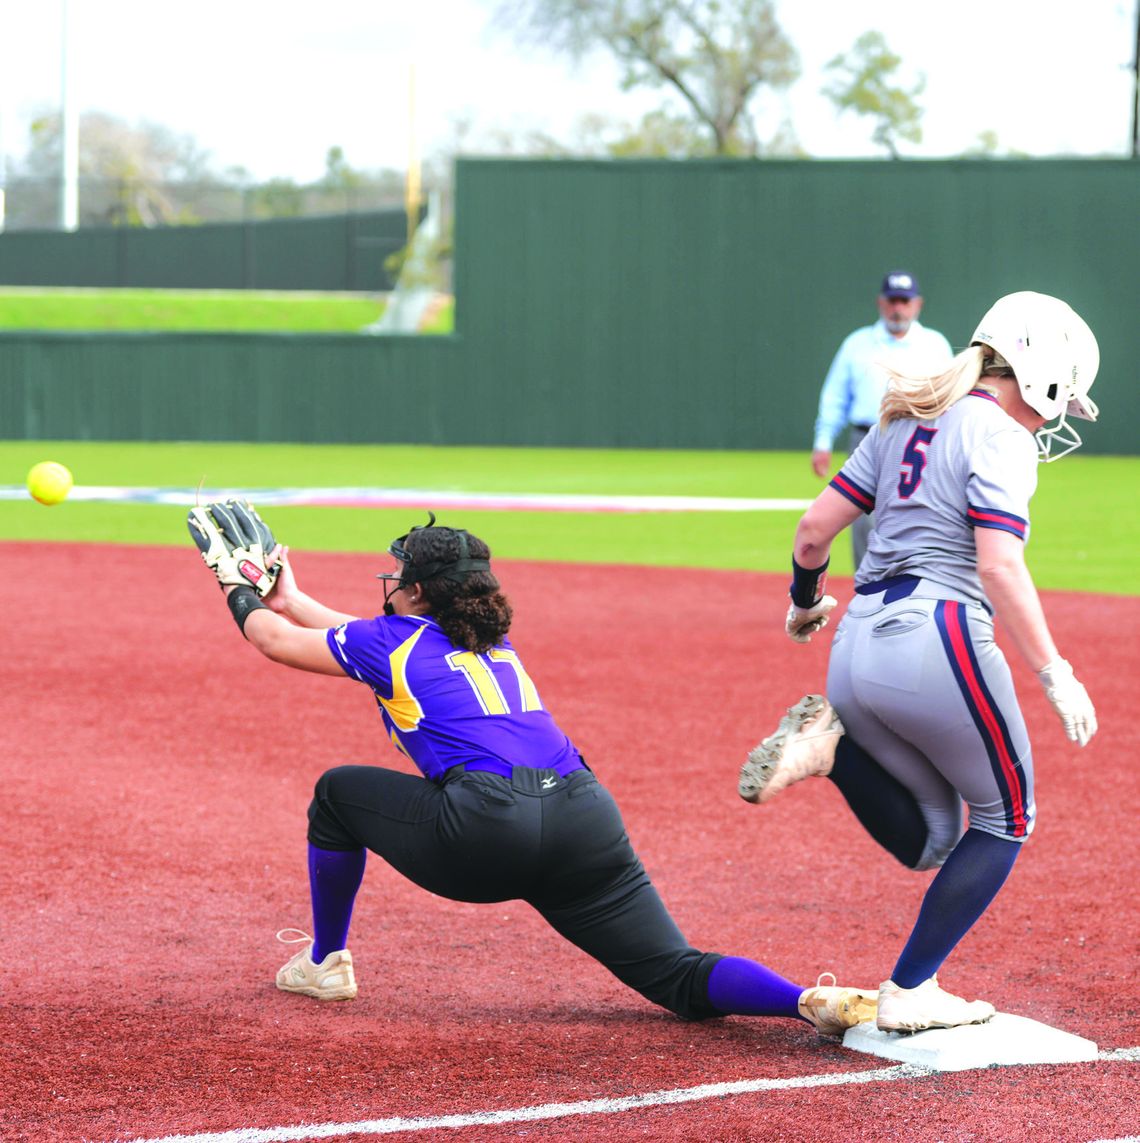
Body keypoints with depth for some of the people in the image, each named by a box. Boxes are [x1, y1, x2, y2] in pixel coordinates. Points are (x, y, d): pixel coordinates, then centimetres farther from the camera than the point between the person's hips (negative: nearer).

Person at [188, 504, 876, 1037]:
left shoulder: (395, 640, 12)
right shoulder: (494, 639, 29)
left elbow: (277, 641, 28)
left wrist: (241, 592, 48)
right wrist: (290, 599, 57)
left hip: (486, 833, -5)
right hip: (587, 819, 6)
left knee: (338, 794, 21)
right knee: (681, 978, 1)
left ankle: (324, 964, 28)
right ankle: (811, 1000, -27)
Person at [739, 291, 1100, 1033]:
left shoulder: (908, 422, 16)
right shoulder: (1000, 437, -6)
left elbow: (817, 526, 17)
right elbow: (999, 566, -17)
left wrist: (806, 601, 34)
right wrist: (1054, 674, -16)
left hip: (857, 649, 8)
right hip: (937, 638, -8)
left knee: (928, 841, 19)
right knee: (1005, 821, 13)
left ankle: (830, 742, -5)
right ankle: (910, 993, 7)